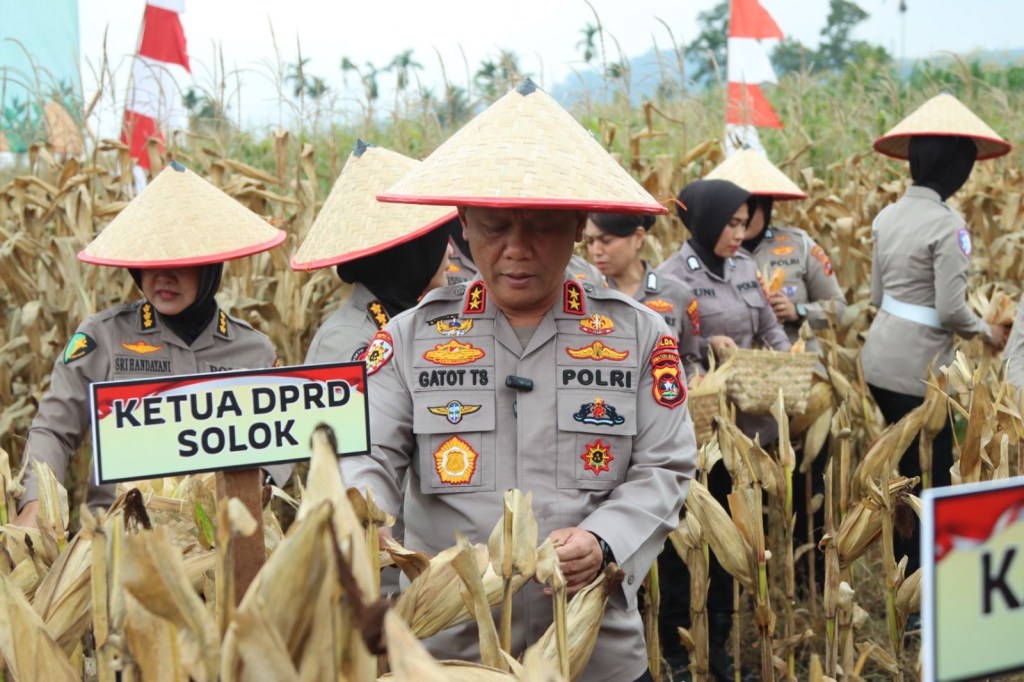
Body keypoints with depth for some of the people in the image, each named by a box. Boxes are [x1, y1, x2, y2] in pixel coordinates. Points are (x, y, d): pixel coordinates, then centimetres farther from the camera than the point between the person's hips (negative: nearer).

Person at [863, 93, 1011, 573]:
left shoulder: (887, 216, 6)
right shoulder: (947, 225, -18)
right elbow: (950, 311, -18)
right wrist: (986, 332, 0)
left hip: (880, 359, 8)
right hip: (916, 369, -8)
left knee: (906, 468, 20)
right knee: (932, 474, 4)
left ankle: (903, 570, 31)